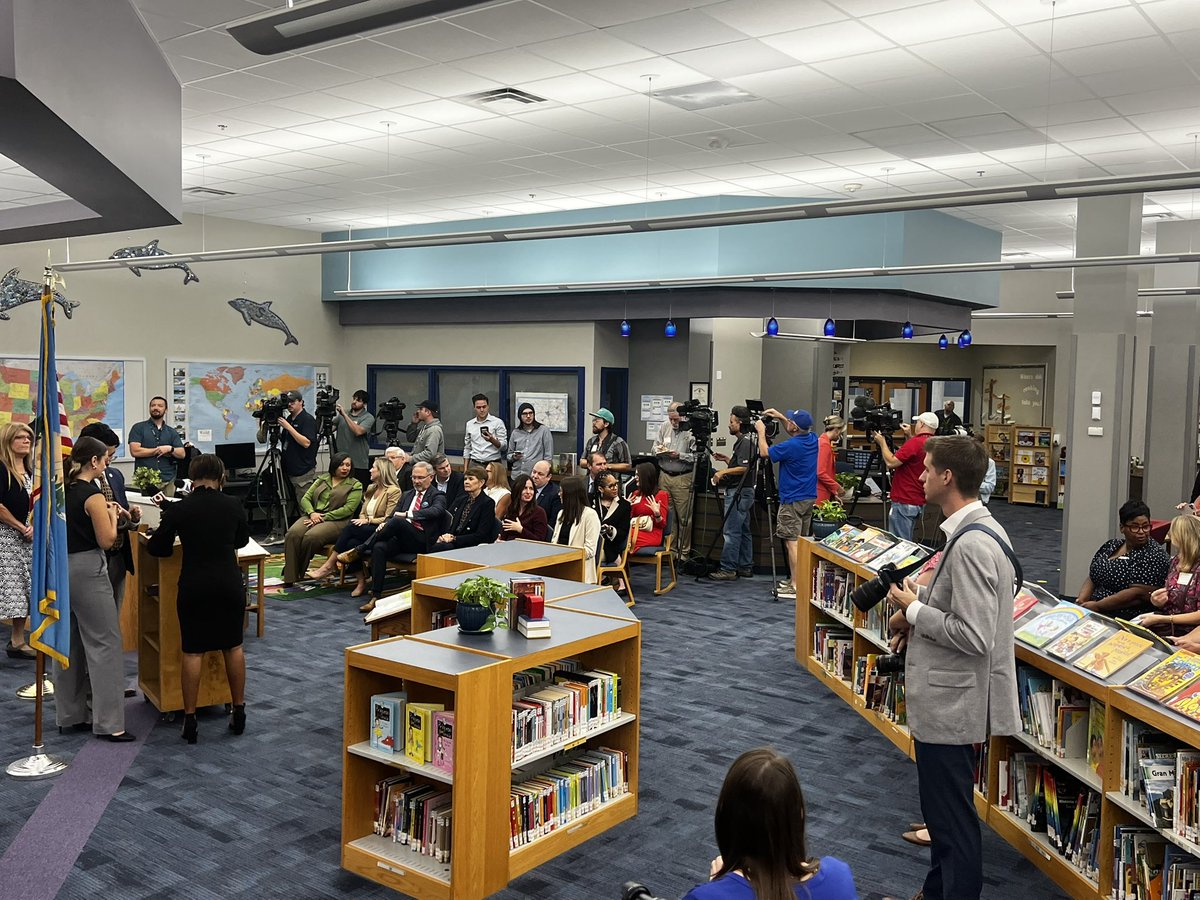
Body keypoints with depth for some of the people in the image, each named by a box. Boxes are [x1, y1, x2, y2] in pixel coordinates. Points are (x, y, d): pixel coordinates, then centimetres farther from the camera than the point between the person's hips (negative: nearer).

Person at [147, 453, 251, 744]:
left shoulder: (178, 509, -7)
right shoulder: (233, 505, -3)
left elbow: (157, 548, 2)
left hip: (194, 585, -1)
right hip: (230, 582, 2)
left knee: (193, 651, 7)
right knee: (233, 647, 15)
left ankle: (189, 721, 10)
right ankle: (239, 713, 22)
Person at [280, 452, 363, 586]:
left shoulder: (355, 485, 6)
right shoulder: (322, 479, 21)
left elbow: (348, 509, -6)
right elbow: (305, 498, 15)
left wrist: (323, 517, -13)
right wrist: (312, 513, -7)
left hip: (336, 520, -4)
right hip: (313, 516, 4)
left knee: (311, 537, -33)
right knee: (293, 534, -27)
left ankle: (299, 574, -15)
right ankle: (289, 577, -27)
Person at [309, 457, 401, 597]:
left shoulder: (394, 491, -3)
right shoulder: (371, 489, 22)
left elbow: (388, 519, -10)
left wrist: (368, 520, -14)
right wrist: (362, 519, 0)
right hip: (366, 530, 6)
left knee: (350, 528, -29)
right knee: (352, 542, -28)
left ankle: (330, 565, -20)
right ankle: (361, 581, -25)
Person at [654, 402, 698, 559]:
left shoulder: (691, 431, -11)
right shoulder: (664, 427, 9)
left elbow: (696, 456, -13)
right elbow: (655, 446, 18)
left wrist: (680, 455, -21)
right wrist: (659, 450, -3)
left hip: (683, 478, -5)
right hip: (665, 476, 5)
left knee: (684, 517, 0)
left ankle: (684, 552, 10)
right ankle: (670, 549, 20)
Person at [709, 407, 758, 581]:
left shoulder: (746, 442, -14)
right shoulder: (743, 441, 18)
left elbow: (744, 468, -23)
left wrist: (723, 472, -19)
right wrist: (727, 459, 20)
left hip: (739, 493, -11)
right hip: (743, 492, 11)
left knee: (731, 531, -10)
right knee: (743, 531, 13)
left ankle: (728, 569, -10)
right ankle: (745, 567, 18)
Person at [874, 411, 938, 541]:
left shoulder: (915, 442, -19)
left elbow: (891, 462, -19)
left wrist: (882, 442, -5)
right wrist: (909, 436, 22)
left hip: (904, 503, -9)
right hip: (919, 502, 9)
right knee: (907, 541, 17)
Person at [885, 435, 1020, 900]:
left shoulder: (971, 544, -25)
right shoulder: (976, 529, 7)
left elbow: (974, 636, -27)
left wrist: (914, 608, -15)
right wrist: (918, 612, 5)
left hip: (951, 704, -11)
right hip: (948, 699, 11)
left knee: (952, 817, 4)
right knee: (943, 809, 24)